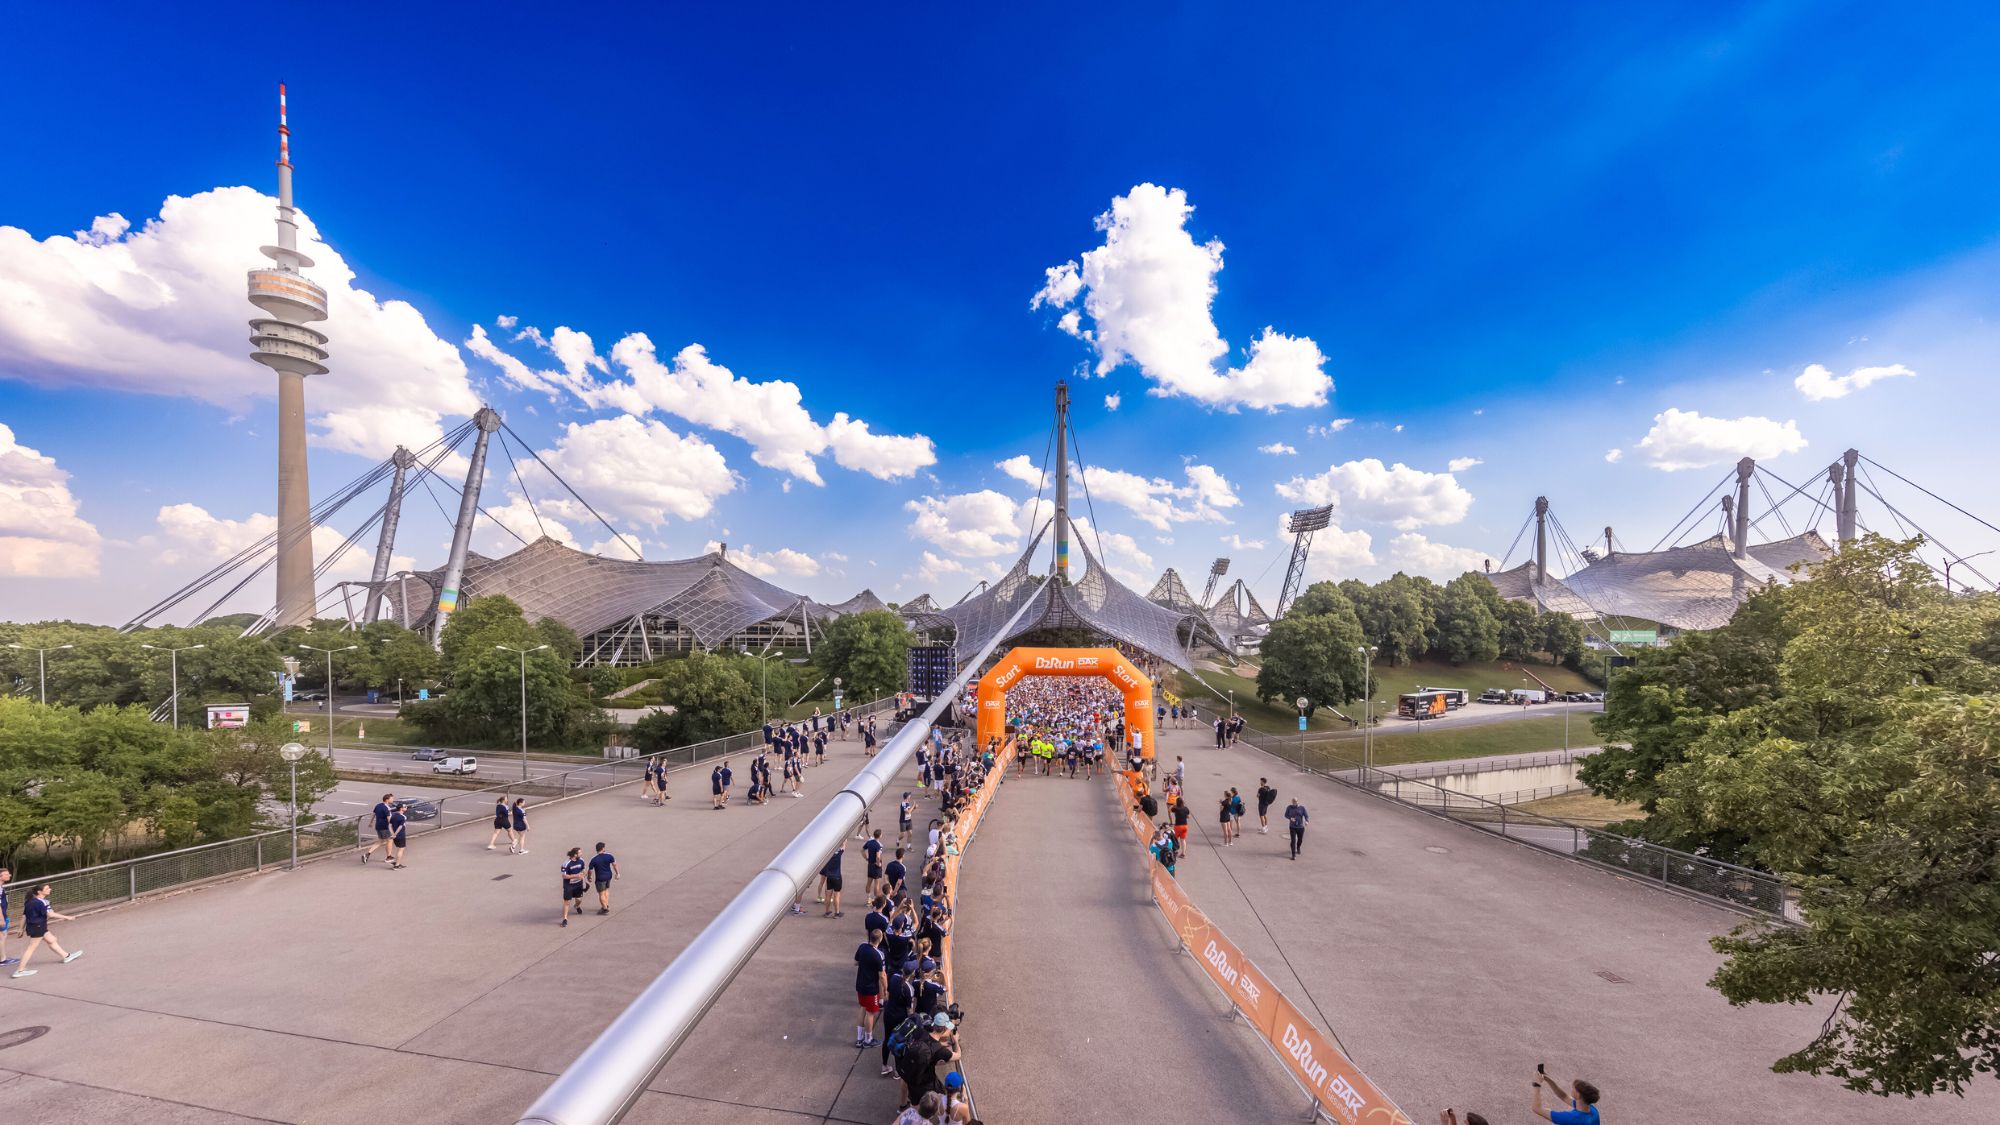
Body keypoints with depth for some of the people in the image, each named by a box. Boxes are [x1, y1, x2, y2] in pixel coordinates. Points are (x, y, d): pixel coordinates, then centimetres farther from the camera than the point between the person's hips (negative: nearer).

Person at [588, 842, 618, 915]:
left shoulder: (594, 859, -19)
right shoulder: (609, 855, -11)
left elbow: (590, 870, -11)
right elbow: (614, 864, -3)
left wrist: (589, 877, 9)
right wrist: (617, 873, 10)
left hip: (600, 878, -4)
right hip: (609, 876, 4)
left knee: (601, 893, 9)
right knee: (606, 890, 25)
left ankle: (605, 908, 16)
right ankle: (606, 905, 33)